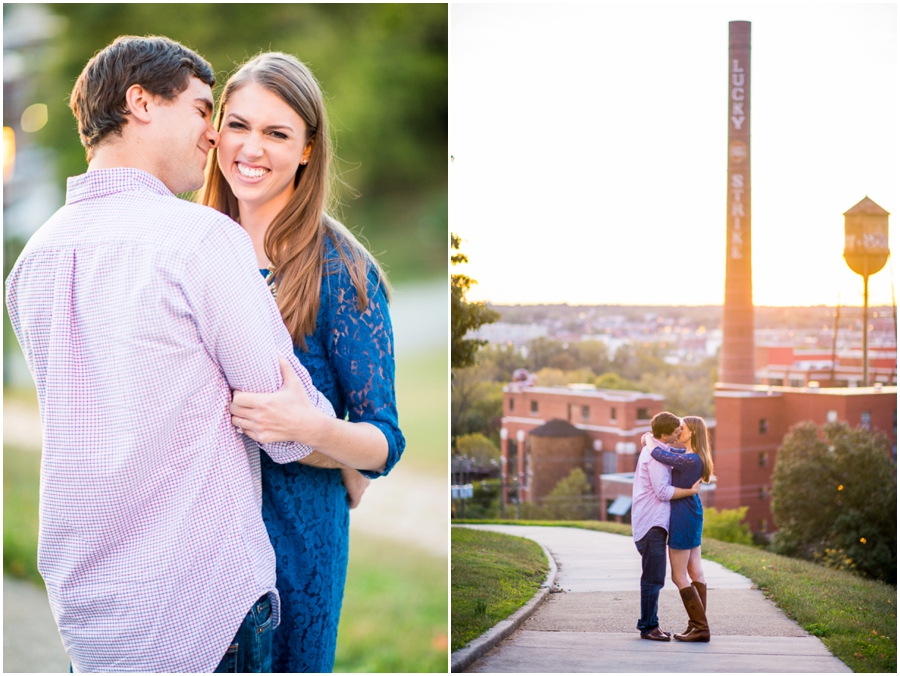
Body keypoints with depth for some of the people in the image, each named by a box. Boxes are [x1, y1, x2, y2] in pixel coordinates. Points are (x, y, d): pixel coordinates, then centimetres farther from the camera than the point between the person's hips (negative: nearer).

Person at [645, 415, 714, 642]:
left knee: (679, 576, -3)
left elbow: (658, 454, -26)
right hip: (693, 515, 10)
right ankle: (697, 624, 16)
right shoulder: (695, 457, 7)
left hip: (683, 518, -10)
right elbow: (670, 451, 24)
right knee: (695, 572, 11)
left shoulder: (689, 460, -23)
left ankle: (700, 627, -2)